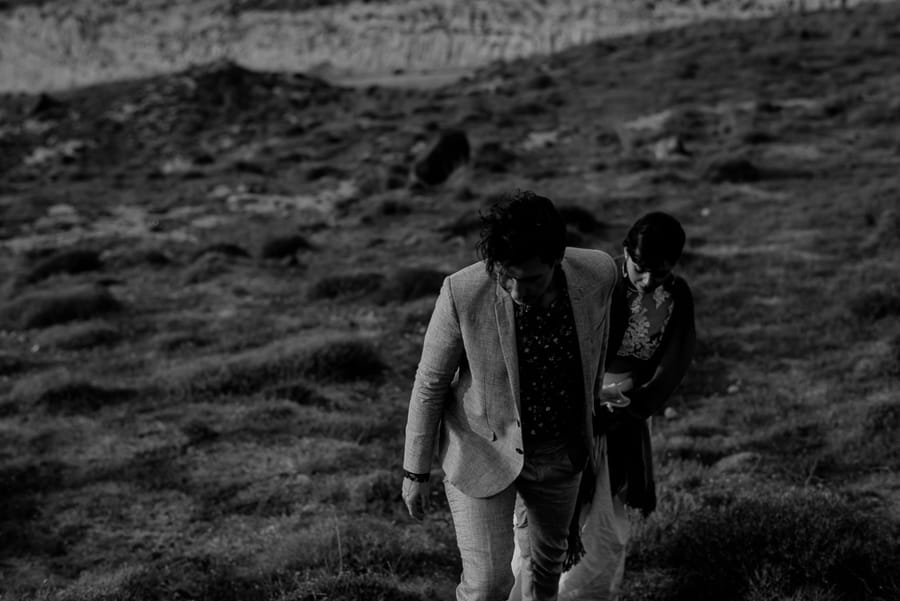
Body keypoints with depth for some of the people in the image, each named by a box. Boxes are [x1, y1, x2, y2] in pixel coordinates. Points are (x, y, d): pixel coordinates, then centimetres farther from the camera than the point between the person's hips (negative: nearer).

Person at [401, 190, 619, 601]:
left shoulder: (598, 274, -22)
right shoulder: (463, 293, -31)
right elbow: (431, 382, -15)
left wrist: (590, 430, 14)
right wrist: (415, 470, -6)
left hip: (559, 452, 4)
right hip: (483, 449, -3)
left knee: (550, 552, 26)